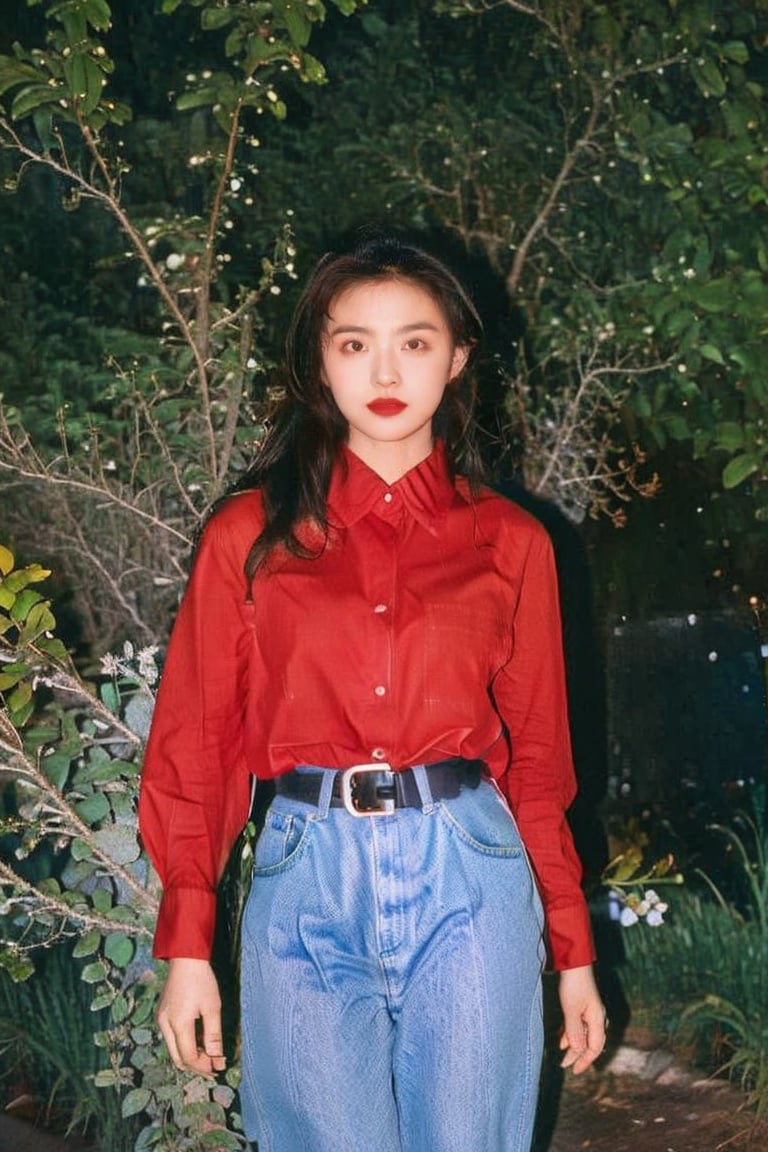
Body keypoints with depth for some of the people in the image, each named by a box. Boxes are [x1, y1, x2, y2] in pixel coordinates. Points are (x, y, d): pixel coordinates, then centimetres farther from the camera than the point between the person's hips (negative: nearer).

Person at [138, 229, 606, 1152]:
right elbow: (196, 740, 5)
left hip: (469, 878, 1)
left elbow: (538, 753, 11)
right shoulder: (250, 535, 5)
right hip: (308, 878, 0)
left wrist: (573, 950, 11)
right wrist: (185, 948, 0)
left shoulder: (510, 544, 7)